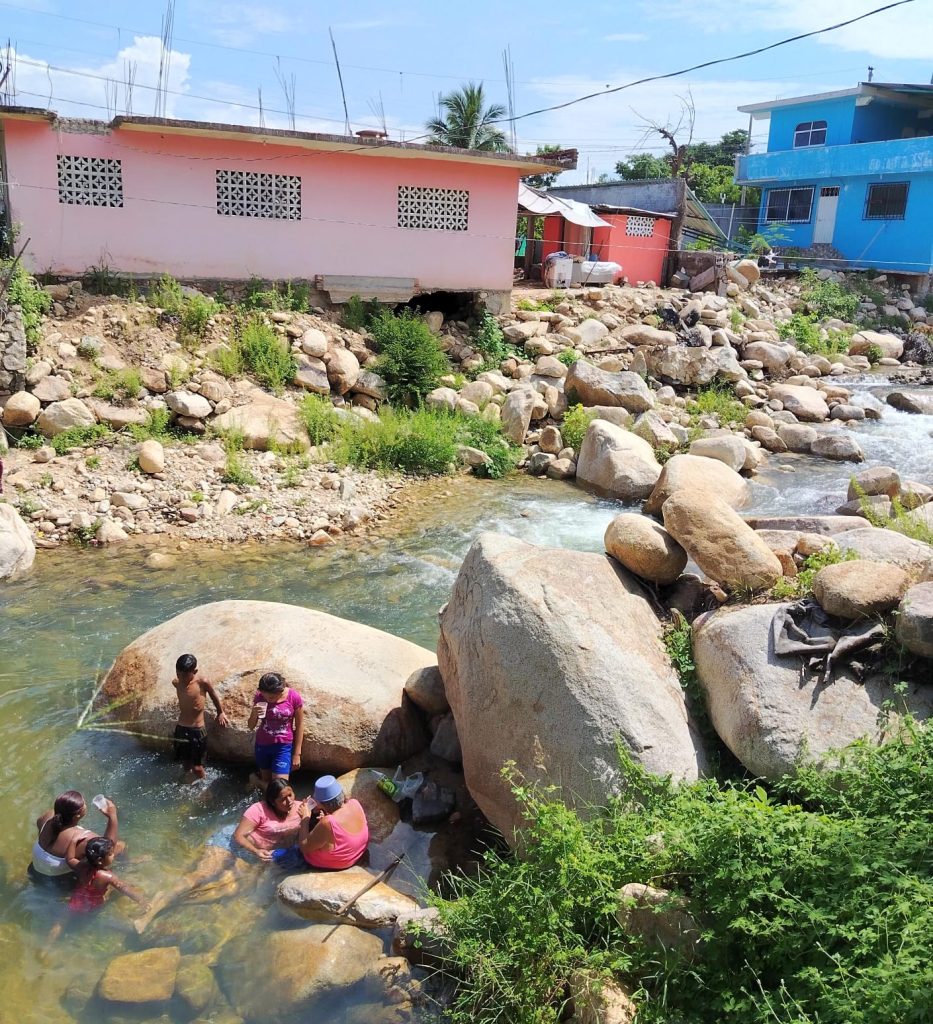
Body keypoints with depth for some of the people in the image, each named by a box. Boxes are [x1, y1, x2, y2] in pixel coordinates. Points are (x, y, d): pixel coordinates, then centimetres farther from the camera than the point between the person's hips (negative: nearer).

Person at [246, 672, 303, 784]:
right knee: (266, 781, 17)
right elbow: (251, 726, -3)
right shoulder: (259, 697, -11)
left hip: (283, 746, -2)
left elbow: (299, 726, -7)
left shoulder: (294, 697, -17)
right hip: (262, 745, 2)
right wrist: (254, 714, -25)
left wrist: (297, 753, -4)